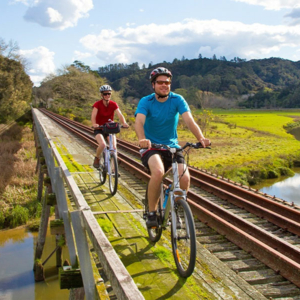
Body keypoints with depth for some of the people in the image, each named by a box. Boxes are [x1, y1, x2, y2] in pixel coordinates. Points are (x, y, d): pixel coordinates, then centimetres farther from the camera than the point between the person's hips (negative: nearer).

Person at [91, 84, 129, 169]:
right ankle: (97, 158, 3)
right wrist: (94, 124, -47)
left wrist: (124, 123, -40)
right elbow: (93, 116, -25)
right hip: (99, 129, -2)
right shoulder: (97, 104, -12)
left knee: (114, 147, -16)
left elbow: (120, 115, -19)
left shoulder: (114, 104, -6)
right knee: (102, 144, -28)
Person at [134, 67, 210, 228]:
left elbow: (189, 120, -18)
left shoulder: (177, 100, -4)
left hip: (172, 146, 3)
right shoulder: (145, 102, -9)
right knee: (158, 172, -34)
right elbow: (139, 122, -27)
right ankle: (151, 213, -13)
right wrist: (142, 139, -49)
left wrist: (201, 138, -37)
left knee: (185, 178, -22)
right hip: (151, 147, -2)